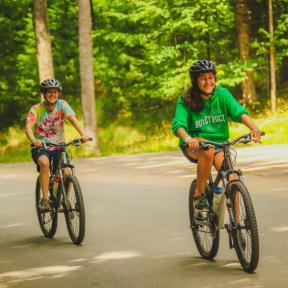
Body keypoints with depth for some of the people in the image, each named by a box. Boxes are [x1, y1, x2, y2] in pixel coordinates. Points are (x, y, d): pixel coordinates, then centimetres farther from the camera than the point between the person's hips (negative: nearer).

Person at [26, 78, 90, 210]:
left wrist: (83, 134, -39)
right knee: (45, 163, -34)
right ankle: (45, 198, -24)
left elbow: (72, 118, -21)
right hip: (40, 146, -2)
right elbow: (28, 127, -23)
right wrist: (34, 140, -45)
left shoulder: (62, 104, -6)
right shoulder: (36, 109, -10)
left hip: (58, 145, 2)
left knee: (67, 173, -17)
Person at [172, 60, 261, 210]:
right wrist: (187, 139, -47)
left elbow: (239, 111, -20)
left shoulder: (222, 94, -6)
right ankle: (199, 194, -20)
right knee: (207, 150, -37)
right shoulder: (185, 100, -10)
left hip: (219, 144, 2)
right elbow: (178, 124, -24)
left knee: (231, 180, -19)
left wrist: (253, 127, -40)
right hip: (194, 146, -2)